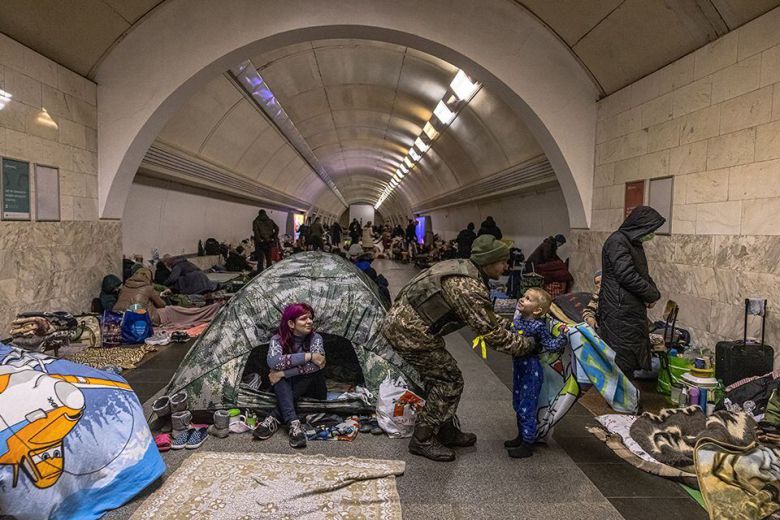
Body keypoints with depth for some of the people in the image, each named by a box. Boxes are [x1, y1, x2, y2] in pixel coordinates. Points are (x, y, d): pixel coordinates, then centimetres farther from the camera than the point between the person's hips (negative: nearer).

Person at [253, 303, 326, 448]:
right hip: (286, 388, 0)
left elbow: (315, 365, -32)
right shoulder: (278, 339, -13)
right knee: (279, 377, -30)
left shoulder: (315, 338, -14)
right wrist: (308, 356, -37)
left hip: (311, 389, 0)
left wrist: (283, 373, -34)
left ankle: (273, 419, -35)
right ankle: (294, 423, -44)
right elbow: (273, 361, -35)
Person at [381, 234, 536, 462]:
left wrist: (510, 325, 18)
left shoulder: (459, 266, 10)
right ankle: (422, 440, 12)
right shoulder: (469, 288, -21)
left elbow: (486, 317, 22)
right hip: (410, 332, -10)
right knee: (450, 381, 1)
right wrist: (528, 344, -3)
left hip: (398, 320, 10)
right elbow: (492, 334, -16)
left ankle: (446, 431, 33)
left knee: (438, 378, 20)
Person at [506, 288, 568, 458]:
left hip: (531, 371, -8)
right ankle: (521, 437, 38)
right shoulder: (518, 317, -1)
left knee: (527, 408, 2)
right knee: (518, 405, 20)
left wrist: (563, 336, -28)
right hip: (519, 368, 8)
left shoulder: (538, 326, -21)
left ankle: (528, 445, 17)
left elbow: (551, 345, -16)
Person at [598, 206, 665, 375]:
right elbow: (627, 276, -22)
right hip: (619, 312, -10)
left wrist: (653, 293, 3)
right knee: (621, 361, -4)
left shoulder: (635, 243, 15)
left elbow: (643, 274, 22)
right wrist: (653, 295, -10)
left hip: (634, 310, 10)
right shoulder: (617, 241, -16)